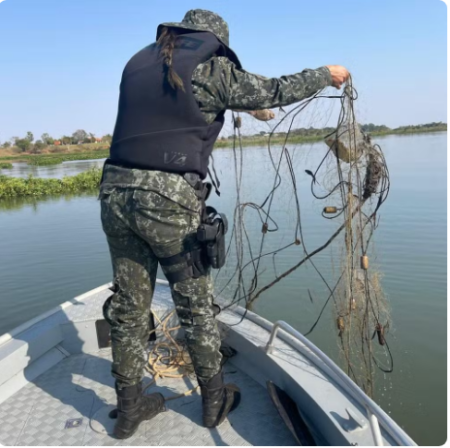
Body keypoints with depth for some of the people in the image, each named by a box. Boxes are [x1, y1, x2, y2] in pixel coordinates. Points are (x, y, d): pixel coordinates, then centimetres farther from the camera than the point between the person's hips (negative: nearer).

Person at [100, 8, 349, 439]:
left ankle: (128, 409, 28)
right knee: (196, 306, 11)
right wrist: (326, 74, 23)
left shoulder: (138, 63, 16)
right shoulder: (211, 70, -2)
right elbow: (275, 90, 5)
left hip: (116, 191, 6)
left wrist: (242, 107, 37)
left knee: (129, 307, 14)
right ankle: (214, 400, 30)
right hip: (170, 200, -5)